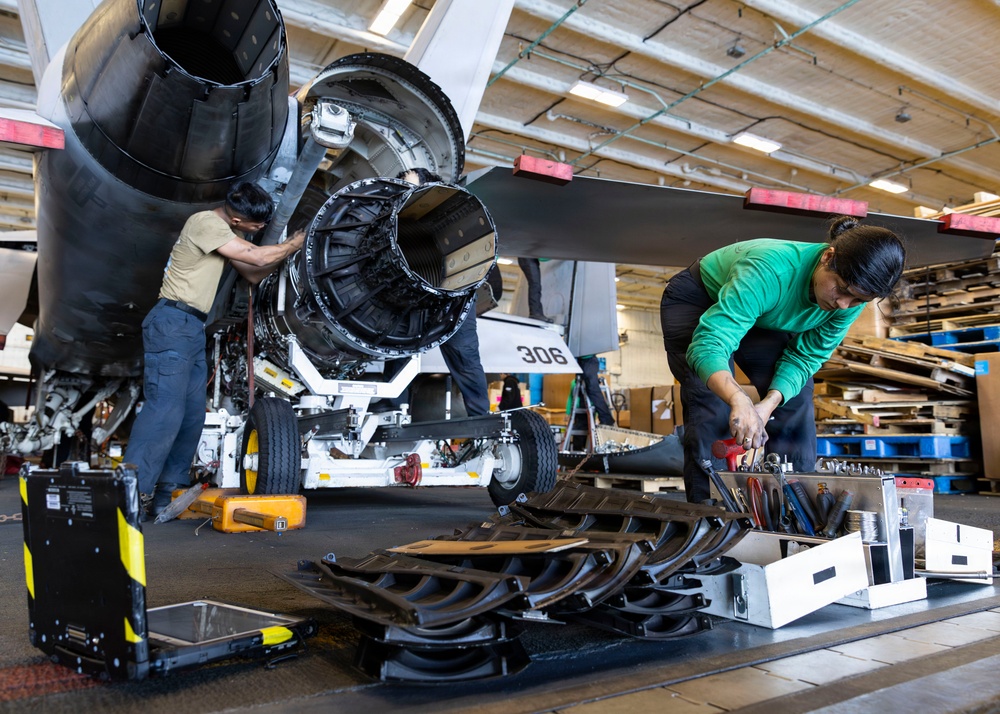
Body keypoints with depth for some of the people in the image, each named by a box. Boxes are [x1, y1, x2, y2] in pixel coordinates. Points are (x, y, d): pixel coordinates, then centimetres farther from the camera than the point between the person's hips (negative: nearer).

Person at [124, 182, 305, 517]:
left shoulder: (225, 229, 17)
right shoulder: (206, 223, -12)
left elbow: (253, 273, 20)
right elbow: (259, 257, -15)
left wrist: (288, 250, 10)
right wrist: (296, 243, -1)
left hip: (192, 328, 10)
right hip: (172, 323, -10)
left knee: (193, 414, 6)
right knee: (165, 410, -15)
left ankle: (168, 493, 10)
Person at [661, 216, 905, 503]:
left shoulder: (853, 297, -22)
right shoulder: (771, 271, -42)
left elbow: (806, 356, -15)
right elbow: (709, 344, -48)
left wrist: (769, 403, -32)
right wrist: (740, 401, -65)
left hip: (762, 319, 6)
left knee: (795, 401, -3)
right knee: (712, 414, -18)